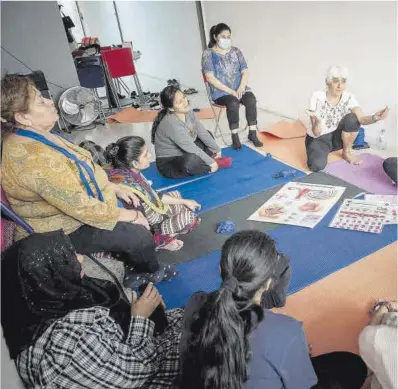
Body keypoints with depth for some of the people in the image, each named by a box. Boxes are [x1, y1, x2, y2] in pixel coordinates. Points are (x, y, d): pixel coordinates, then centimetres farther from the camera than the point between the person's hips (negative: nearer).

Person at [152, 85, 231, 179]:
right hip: (168, 163, -9)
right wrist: (211, 162, -23)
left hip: (185, 153, 9)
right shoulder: (170, 123, -30)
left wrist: (216, 150, -1)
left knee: (207, 134, 14)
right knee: (191, 160, -39)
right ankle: (215, 163, -10)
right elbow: (190, 147, -29)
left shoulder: (188, 112, -5)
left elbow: (202, 132, 2)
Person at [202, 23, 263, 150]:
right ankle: (235, 136, -20)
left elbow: (245, 72, 7)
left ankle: (252, 133, -17)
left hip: (239, 88, 4)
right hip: (221, 91, -4)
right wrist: (230, 91, -19)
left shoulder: (236, 51, 10)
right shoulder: (208, 54, -4)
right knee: (233, 103, -34)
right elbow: (210, 78, -13)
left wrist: (241, 87, -14)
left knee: (251, 99, -26)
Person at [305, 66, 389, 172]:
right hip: (318, 139, -4)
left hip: (336, 137, 4)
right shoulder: (318, 97, -20)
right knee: (317, 165, -35)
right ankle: (320, 152, 2)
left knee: (352, 118, -26)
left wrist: (374, 118, -48)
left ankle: (347, 152, -4)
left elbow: (361, 118, -26)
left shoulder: (348, 98, -11)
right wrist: (317, 121, -46)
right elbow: (316, 132, -24)